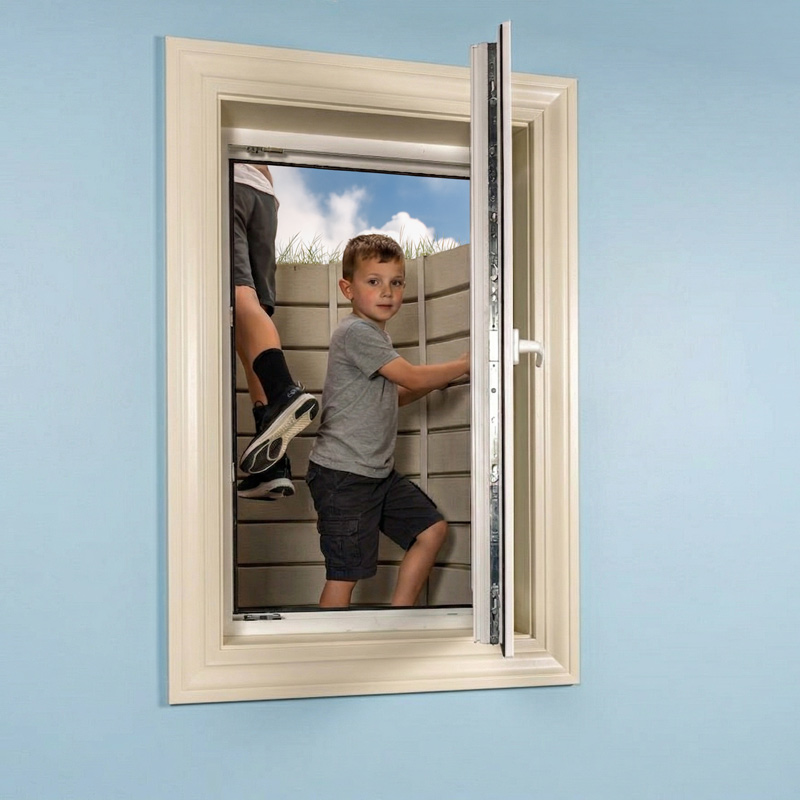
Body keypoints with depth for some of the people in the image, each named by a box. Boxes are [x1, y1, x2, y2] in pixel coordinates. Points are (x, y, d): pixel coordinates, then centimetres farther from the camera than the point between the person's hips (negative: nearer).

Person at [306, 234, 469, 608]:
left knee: (432, 529, 11)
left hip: (379, 470, 10)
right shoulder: (355, 331, -16)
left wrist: (435, 381, 9)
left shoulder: (375, 335, 16)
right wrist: (466, 363, -6)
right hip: (343, 474, -10)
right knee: (345, 572, -7)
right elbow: (412, 377, -18)